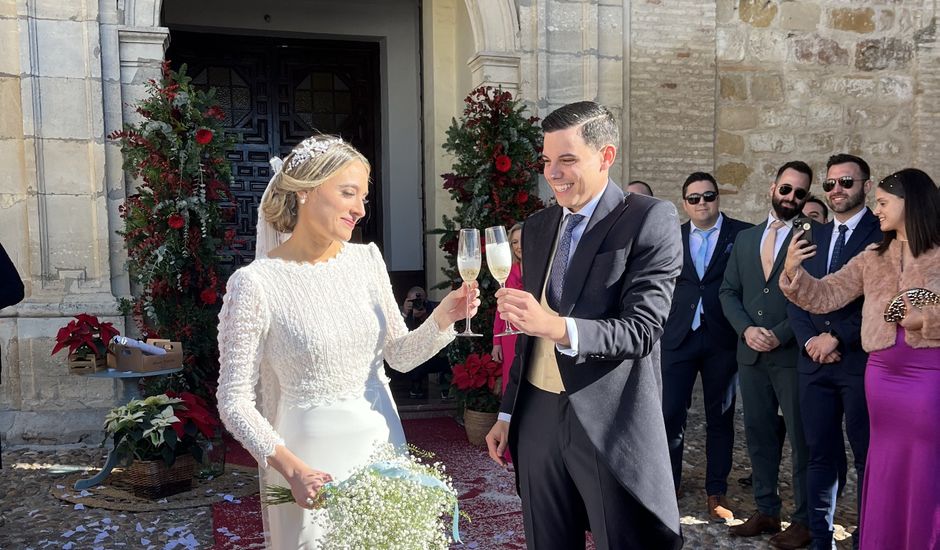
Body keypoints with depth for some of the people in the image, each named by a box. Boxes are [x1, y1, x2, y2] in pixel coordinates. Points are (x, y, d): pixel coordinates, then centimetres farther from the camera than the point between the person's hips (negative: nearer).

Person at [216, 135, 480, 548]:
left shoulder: (366, 259, -1)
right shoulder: (255, 283, -15)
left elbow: (400, 356, 5)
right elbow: (235, 400, -12)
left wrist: (442, 319, -12)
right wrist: (290, 467, -23)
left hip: (381, 446, 5)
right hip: (310, 463, -5)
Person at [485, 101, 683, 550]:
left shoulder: (650, 219, -9)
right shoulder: (537, 226, 10)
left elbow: (642, 329, -17)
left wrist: (558, 327, -33)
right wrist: (508, 413, 16)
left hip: (612, 424, -5)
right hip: (537, 418, 6)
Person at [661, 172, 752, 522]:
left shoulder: (743, 234, 0)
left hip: (722, 339, -2)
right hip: (678, 336, 2)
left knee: (720, 417, 9)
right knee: (670, 413, 0)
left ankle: (716, 492, 21)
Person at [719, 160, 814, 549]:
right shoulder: (744, 238, 13)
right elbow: (728, 291, 11)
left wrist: (780, 334, -15)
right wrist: (746, 329, -5)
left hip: (794, 354, -5)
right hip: (751, 354, 5)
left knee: (802, 439, 3)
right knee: (758, 434, 12)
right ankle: (766, 511, 25)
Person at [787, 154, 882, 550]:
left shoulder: (884, 234, -4)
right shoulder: (813, 235, 14)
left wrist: (836, 337, -13)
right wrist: (810, 340, -5)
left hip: (862, 361, -4)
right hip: (815, 360, 5)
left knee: (868, 457, 6)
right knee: (821, 454, 9)